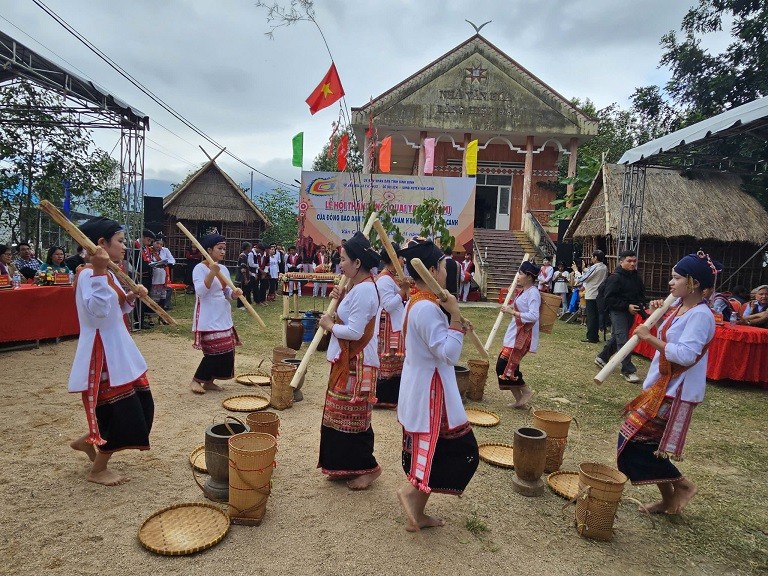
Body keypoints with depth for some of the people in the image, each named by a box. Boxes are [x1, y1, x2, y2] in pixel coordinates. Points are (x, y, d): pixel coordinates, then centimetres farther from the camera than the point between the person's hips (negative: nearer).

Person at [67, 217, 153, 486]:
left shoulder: (108, 274, 10)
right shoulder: (88, 275, -18)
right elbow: (98, 310, -32)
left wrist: (132, 297, 1)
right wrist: (98, 272, -36)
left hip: (118, 350, 10)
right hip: (102, 353, -10)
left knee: (140, 403, 15)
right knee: (121, 409, -1)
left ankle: (88, 441, 33)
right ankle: (98, 470, 19)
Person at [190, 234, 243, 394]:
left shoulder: (224, 269, 10)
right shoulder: (200, 268, -11)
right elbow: (200, 292, -23)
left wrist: (234, 293, -9)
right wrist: (212, 273, -31)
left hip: (224, 316, 8)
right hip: (208, 318, -8)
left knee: (227, 350, 7)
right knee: (216, 351, -10)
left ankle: (209, 381, 20)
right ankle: (196, 380, 8)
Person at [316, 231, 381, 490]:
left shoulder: (364, 289, -21)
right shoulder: (357, 286, 11)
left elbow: (354, 332, -25)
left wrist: (329, 325, -11)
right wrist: (341, 300, 2)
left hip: (357, 365, -10)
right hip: (346, 362, 11)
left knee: (353, 419, 2)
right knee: (341, 417, 18)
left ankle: (367, 467, 18)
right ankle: (345, 465, 31)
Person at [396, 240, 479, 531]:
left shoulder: (416, 302, 8)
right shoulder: (427, 308, -24)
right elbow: (449, 355, -24)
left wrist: (454, 326, 11)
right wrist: (455, 315, -24)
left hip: (419, 391, 10)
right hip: (431, 393, -10)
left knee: (426, 451, 18)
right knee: (464, 452, 2)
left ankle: (416, 513, 29)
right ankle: (412, 491, 6)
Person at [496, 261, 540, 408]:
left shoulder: (533, 293, -15)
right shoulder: (523, 291, 14)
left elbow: (533, 316, -25)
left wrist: (512, 312, -23)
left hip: (522, 335, -10)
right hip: (515, 333, 10)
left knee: (503, 366, -10)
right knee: (509, 366, 10)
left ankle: (526, 391, 5)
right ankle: (520, 399, 20)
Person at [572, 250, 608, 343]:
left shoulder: (594, 268, -17)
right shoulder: (605, 267, 7)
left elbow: (581, 278, -13)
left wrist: (576, 271, 2)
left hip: (592, 295, -7)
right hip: (600, 295, 8)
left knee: (591, 316, -2)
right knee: (596, 316, 13)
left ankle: (591, 337, 1)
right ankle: (595, 336, 19)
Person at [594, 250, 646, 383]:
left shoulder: (637, 277, 9)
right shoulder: (615, 278, -14)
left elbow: (642, 295, 22)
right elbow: (610, 298, -17)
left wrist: (641, 305, 2)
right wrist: (627, 306, -22)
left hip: (631, 312, 8)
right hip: (618, 311, -8)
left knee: (616, 337, 17)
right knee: (623, 339, -11)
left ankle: (601, 357, 34)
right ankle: (628, 370, -9)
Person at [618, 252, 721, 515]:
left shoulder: (700, 315, -19)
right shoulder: (679, 307, 7)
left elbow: (685, 355, -29)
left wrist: (650, 337, -23)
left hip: (676, 391, -9)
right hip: (662, 385, 9)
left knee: (633, 437, -7)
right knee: (649, 443, 14)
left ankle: (680, 483, 10)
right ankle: (668, 498, 29)